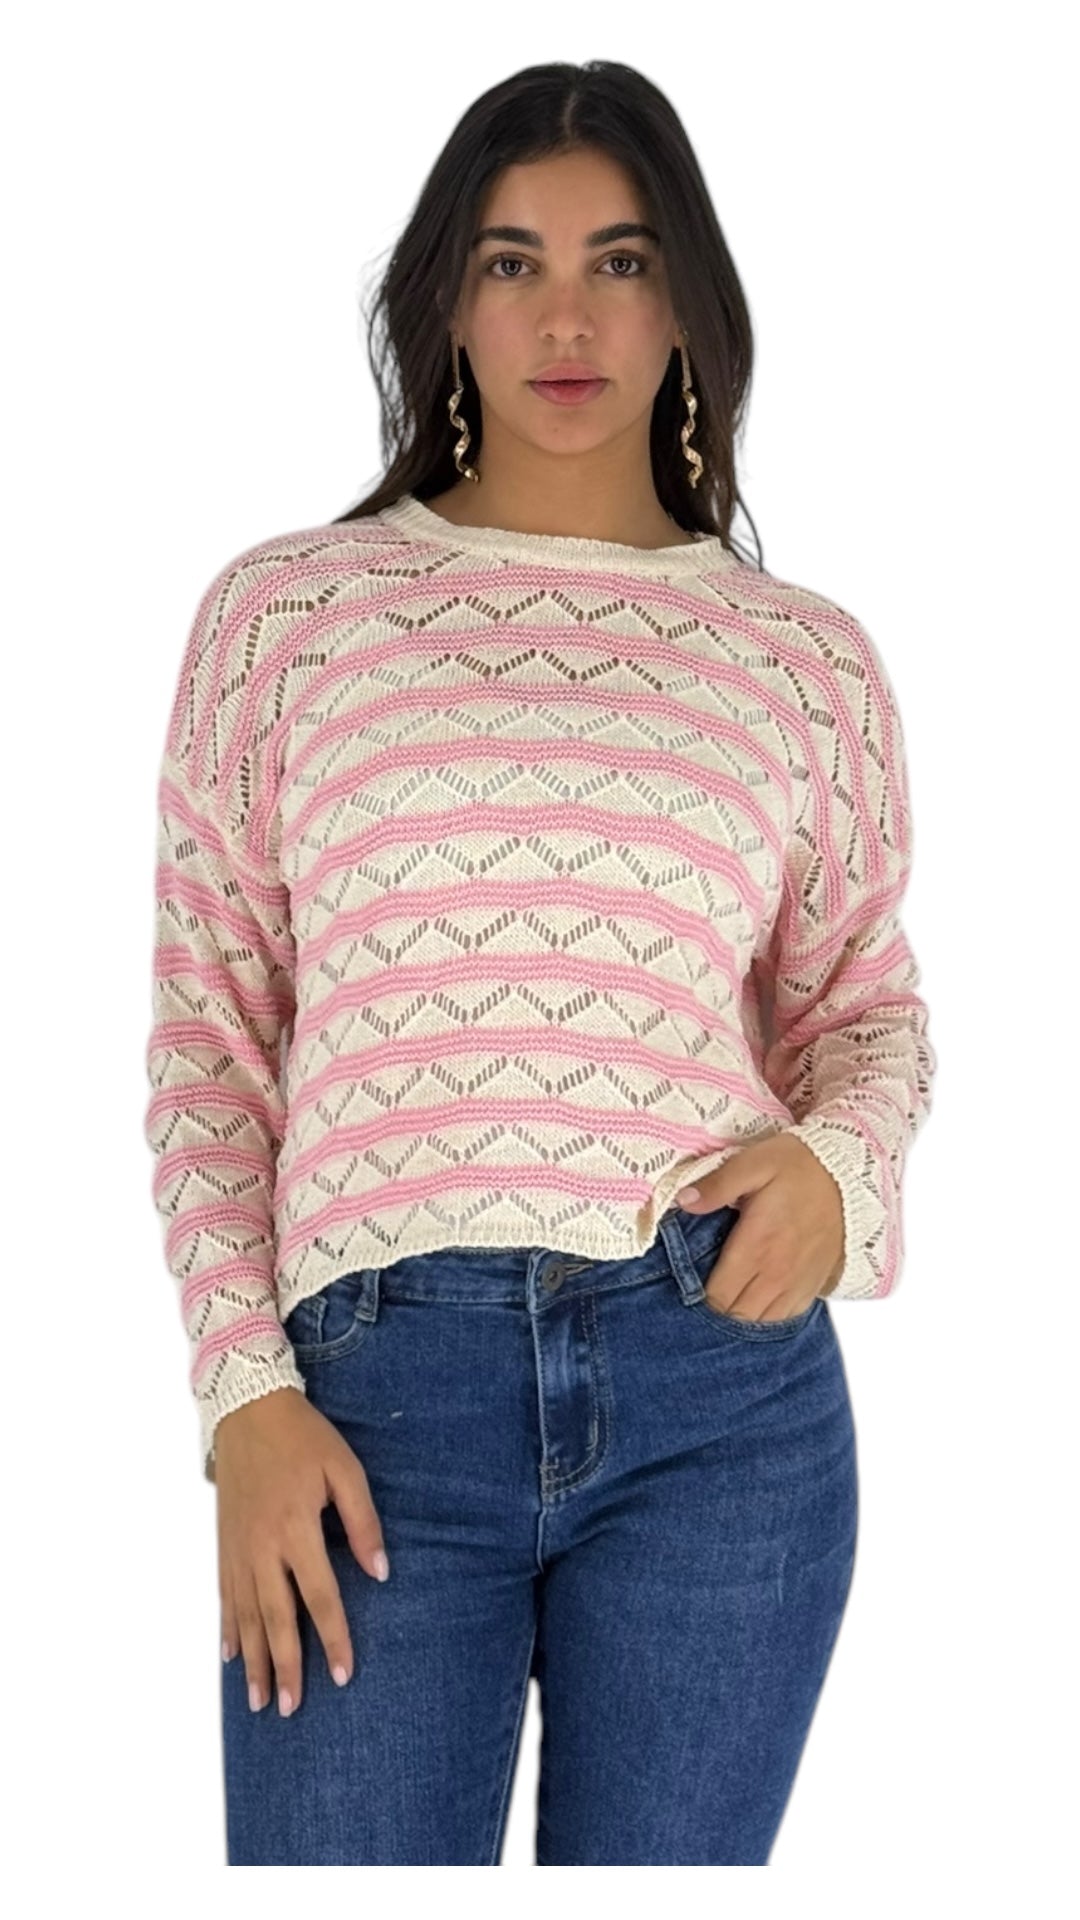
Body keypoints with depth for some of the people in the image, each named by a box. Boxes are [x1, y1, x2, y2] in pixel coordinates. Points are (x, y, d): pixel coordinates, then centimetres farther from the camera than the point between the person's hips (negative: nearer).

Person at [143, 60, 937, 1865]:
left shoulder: (806, 657, 8)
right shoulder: (284, 612, 6)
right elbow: (206, 1033, 5)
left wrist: (838, 1161, -6)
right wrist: (246, 1393, -3)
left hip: (727, 1391, 1)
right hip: (378, 1392, -1)